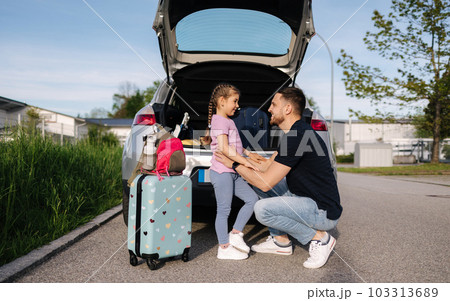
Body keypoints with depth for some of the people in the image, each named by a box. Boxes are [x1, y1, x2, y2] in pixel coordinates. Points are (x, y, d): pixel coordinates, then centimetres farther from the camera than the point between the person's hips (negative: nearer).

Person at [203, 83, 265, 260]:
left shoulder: (227, 121, 19)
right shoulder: (220, 121, -12)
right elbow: (224, 148, -22)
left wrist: (249, 155, 20)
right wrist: (245, 161, -21)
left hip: (232, 172, 10)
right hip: (221, 172, -10)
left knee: (252, 199, 8)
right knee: (224, 210, -1)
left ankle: (235, 234, 16)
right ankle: (224, 248, 10)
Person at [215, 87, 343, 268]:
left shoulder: (297, 136, -24)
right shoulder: (296, 132, 9)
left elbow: (266, 183, -22)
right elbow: (267, 165, 16)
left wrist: (235, 164, -10)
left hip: (324, 212, -10)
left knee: (263, 209, -25)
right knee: (258, 180, 11)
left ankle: (319, 237, -5)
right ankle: (281, 241, 16)